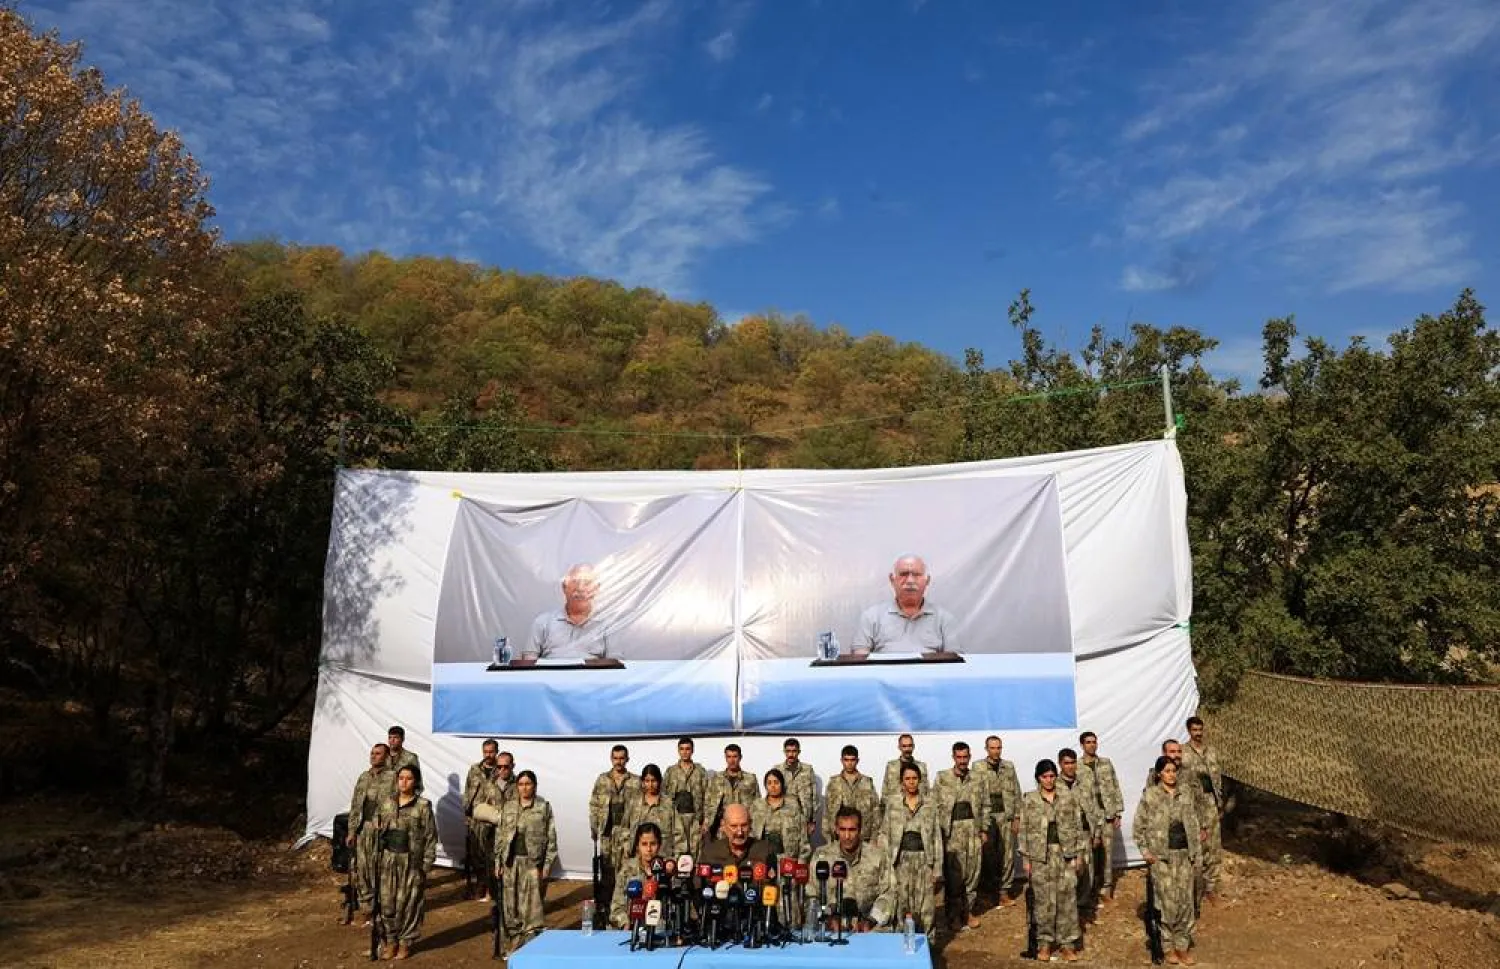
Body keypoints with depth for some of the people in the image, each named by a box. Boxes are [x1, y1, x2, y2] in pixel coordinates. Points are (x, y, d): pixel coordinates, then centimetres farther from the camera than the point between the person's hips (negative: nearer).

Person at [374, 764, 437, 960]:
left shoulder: (423, 805, -6)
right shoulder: (386, 803, 6)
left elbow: (430, 836, -6)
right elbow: (379, 831, 11)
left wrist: (427, 863, -10)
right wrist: (376, 857, 6)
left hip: (411, 861, -3)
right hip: (388, 860, 3)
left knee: (408, 902, 3)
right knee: (387, 901, 6)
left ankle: (405, 942, 17)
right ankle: (390, 941, 23)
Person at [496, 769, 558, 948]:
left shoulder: (544, 807, 0)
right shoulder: (507, 807, 10)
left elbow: (551, 838, -1)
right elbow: (499, 836, 12)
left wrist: (547, 866, -6)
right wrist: (498, 862, 6)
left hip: (533, 864, -3)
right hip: (511, 863, 3)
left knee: (532, 908, -5)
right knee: (511, 908, 8)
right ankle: (515, 946, 22)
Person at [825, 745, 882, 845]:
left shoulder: (867, 782, 5)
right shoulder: (833, 783, 4)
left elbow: (875, 810, 4)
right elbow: (828, 811, 5)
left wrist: (875, 836, -1)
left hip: (864, 837, 0)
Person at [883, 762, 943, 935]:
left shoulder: (929, 804, 3)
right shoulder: (892, 803, 3)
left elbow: (937, 837, 4)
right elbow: (887, 835, 6)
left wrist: (937, 869, 0)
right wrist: (887, 862, -1)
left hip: (924, 858, 0)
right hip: (901, 859, 0)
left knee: (925, 907, 1)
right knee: (902, 905, 2)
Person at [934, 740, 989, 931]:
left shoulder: (979, 779, 8)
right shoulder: (942, 778, 1)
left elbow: (985, 806, 11)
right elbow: (936, 805, 1)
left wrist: (984, 829, 6)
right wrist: (938, 829, -4)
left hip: (973, 832, 2)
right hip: (951, 832, -2)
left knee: (973, 872, 6)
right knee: (953, 874, 0)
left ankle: (968, 910, 20)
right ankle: (954, 914, 11)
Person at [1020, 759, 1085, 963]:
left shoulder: (1067, 798, 3)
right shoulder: (1029, 800, -1)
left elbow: (1075, 827, 5)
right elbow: (1024, 831, 1)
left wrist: (1076, 855, 1)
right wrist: (1025, 859, -1)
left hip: (1065, 854, 1)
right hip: (1040, 856, -1)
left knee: (1067, 898, 1)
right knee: (1043, 899, 4)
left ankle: (1067, 943, 11)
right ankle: (1045, 942, 16)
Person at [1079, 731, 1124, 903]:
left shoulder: (1107, 763, 9)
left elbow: (1115, 788, 10)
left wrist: (1118, 813, 5)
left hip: (1107, 814, 3)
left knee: (1107, 853, 4)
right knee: (1091, 853, 1)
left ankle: (1106, 889, 14)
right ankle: (1091, 888, 14)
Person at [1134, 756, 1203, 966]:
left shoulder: (1187, 795, 7)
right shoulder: (1149, 796, -4)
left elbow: (1195, 822, 13)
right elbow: (1138, 827, 0)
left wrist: (1196, 854, 10)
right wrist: (1145, 851, -6)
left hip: (1185, 854, 3)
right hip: (1161, 856, -3)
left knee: (1186, 900, 5)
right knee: (1167, 901, -1)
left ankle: (1183, 946, 17)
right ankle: (1168, 947, 12)